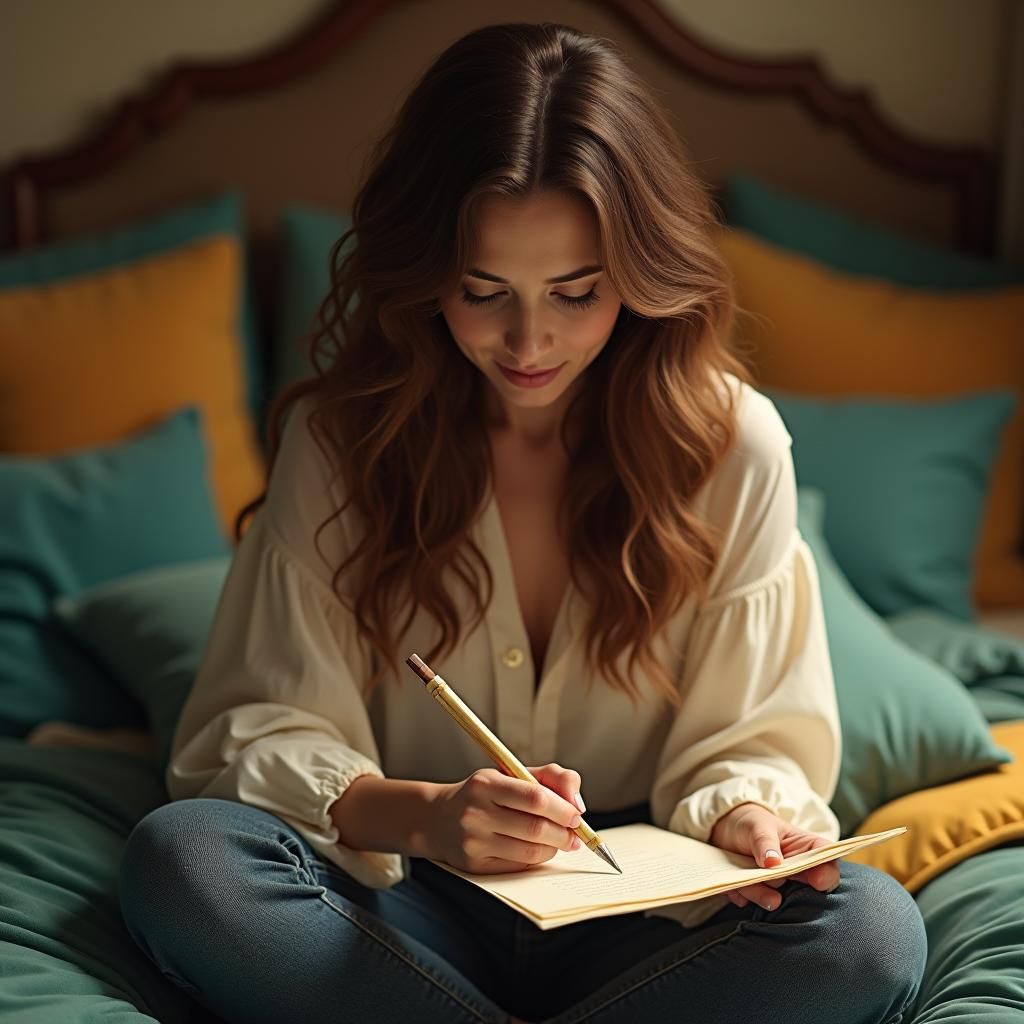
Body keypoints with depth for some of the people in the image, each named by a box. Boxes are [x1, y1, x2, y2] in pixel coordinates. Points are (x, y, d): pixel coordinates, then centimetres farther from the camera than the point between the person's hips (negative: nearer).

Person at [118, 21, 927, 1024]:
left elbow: (746, 740, 2)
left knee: (873, 928, -29)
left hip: (637, 921, 0)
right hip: (411, 912, 0)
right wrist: (421, 815, -26)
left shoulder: (733, 442, -3)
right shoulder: (341, 434, -3)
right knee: (179, 855, -30)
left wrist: (742, 814, -23)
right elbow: (264, 726, -5)